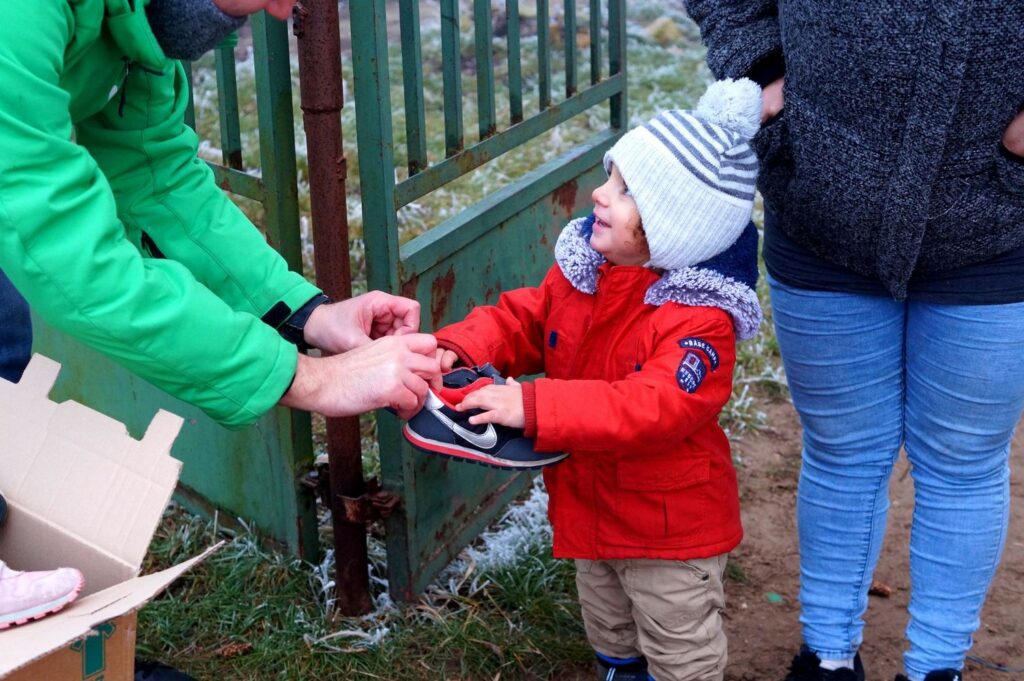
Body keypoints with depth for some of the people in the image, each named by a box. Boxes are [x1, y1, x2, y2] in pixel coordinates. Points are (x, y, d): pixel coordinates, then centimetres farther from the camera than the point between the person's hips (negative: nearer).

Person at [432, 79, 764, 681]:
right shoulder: (582, 268, -7)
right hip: (590, 511, 7)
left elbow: (654, 408, -42)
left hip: (669, 528, -7)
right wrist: (459, 350, -20)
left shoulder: (698, 318, -31)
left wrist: (534, 407, -48)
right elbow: (522, 319, 1)